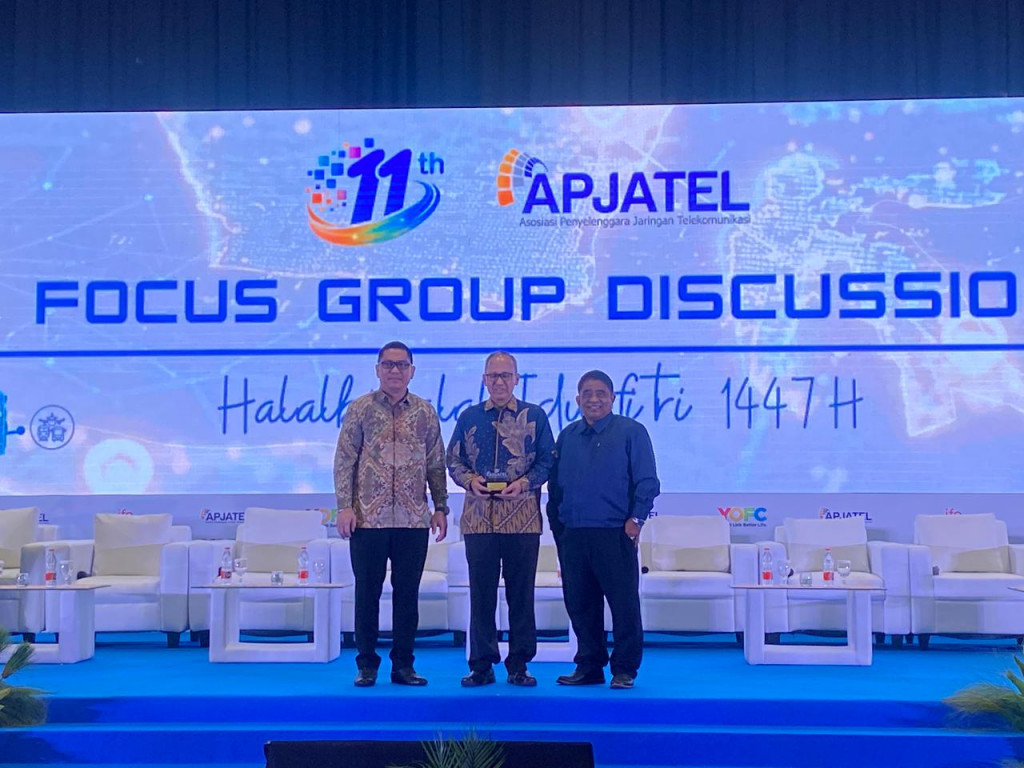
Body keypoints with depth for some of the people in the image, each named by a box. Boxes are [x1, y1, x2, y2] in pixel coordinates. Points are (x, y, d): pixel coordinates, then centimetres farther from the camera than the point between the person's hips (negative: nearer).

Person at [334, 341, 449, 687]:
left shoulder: (425, 412, 8)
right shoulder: (360, 409, 2)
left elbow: (436, 464, 10)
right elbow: (344, 461, 0)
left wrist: (440, 508, 6)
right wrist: (345, 506, -8)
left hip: (413, 519, 2)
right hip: (368, 517, -2)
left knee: (407, 593, 6)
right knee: (367, 593, 4)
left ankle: (403, 665, 15)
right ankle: (367, 665, 13)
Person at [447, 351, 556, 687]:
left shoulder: (534, 416, 6)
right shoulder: (469, 417, 11)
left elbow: (547, 460, 3)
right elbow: (453, 460, 11)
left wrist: (524, 483, -12)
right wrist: (471, 480, -7)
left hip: (522, 518, -1)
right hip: (478, 518, 1)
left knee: (521, 592, 3)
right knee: (481, 592, 4)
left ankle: (519, 665, 13)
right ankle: (481, 665, 13)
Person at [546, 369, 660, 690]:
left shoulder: (631, 432, 1)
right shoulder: (567, 436, 14)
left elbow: (646, 481, -2)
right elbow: (555, 484, 18)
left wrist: (636, 519, -10)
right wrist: (556, 522, 12)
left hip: (614, 534, -4)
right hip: (572, 535, 5)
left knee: (623, 603, -2)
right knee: (580, 604, 9)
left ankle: (624, 669, 9)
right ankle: (589, 666, 20)